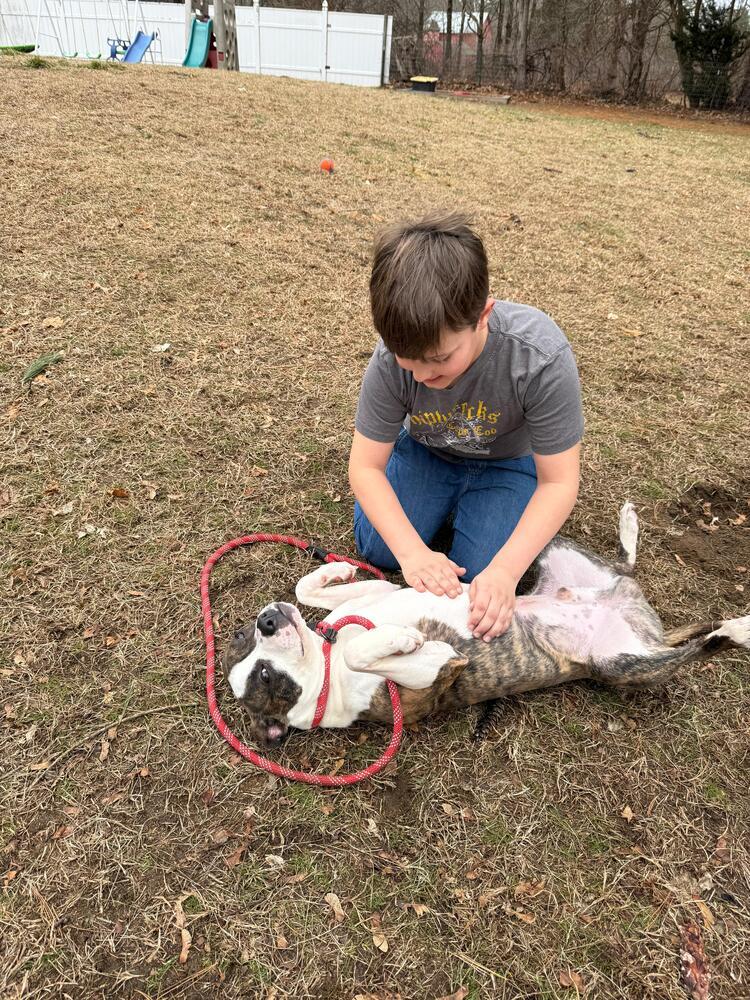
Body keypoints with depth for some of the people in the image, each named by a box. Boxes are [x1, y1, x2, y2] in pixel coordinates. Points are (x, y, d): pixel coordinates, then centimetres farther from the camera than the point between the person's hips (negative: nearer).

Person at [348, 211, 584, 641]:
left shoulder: (542, 357, -38)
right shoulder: (393, 356, -31)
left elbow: (559, 481, -28)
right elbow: (366, 465, -22)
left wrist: (505, 571, -40)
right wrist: (412, 551, -37)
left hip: (508, 459, -1)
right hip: (428, 449, 2)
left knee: (478, 578, -12)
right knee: (379, 549, -6)